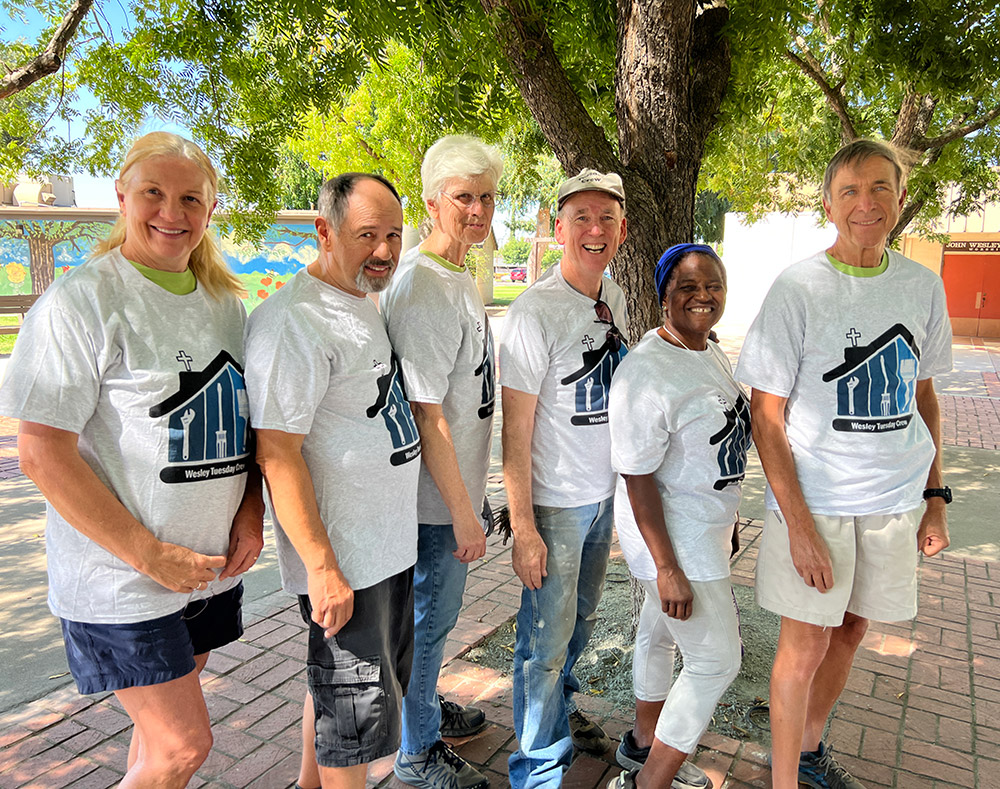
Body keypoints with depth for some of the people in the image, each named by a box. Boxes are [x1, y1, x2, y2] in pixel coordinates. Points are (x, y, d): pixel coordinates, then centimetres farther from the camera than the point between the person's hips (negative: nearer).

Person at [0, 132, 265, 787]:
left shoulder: (225, 300, 7)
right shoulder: (83, 299, -13)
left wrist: (250, 512, -1)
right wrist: (150, 556, -17)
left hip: (213, 564, 6)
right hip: (122, 580, -6)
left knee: (166, 725, 19)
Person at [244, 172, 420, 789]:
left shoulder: (364, 304, 10)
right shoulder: (293, 320, -21)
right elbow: (277, 453, -24)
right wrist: (322, 567, -23)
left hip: (390, 544, 10)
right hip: (343, 559, -9)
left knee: (338, 686, 25)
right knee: (355, 708, 6)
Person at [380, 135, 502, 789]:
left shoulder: (461, 278, 9)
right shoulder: (422, 287, -22)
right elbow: (425, 412, -23)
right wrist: (463, 510, -18)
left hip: (459, 486, 9)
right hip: (437, 497, -9)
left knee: (436, 611, 24)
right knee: (429, 617, 8)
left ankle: (428, 705, 47)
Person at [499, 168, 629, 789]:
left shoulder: (614, 297, 4)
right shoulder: (536, 311, -19)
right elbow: (516, 431, -18)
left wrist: (626, 481, 16)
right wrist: (523, 528, -18)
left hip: (603, 492, 7)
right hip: (554, 503, -7)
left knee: (581, 620, 23)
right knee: (547, 639, 5)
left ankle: (560, 710, 47)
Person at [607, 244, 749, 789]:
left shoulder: (711, 352, 5)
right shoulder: (646, 372, -25)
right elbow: (637, 478, -24)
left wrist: (725, 518, 21)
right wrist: (667, 568, -22)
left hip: (706, 523, 9)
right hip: (671, 533, -9)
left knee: (661, 631, 22)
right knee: (717, 659, -1)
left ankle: (644, 741, 44)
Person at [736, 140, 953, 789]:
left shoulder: (923, 286, 3)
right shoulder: (797, 289, -12)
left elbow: (923, 396, 14)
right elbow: (767, 416, -12)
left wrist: (936, 497, 11)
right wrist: (799, 524, -16)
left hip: (896, 500, 5)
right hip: (814, 499, -5)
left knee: (851, 628, 17)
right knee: (805, 644, 2)